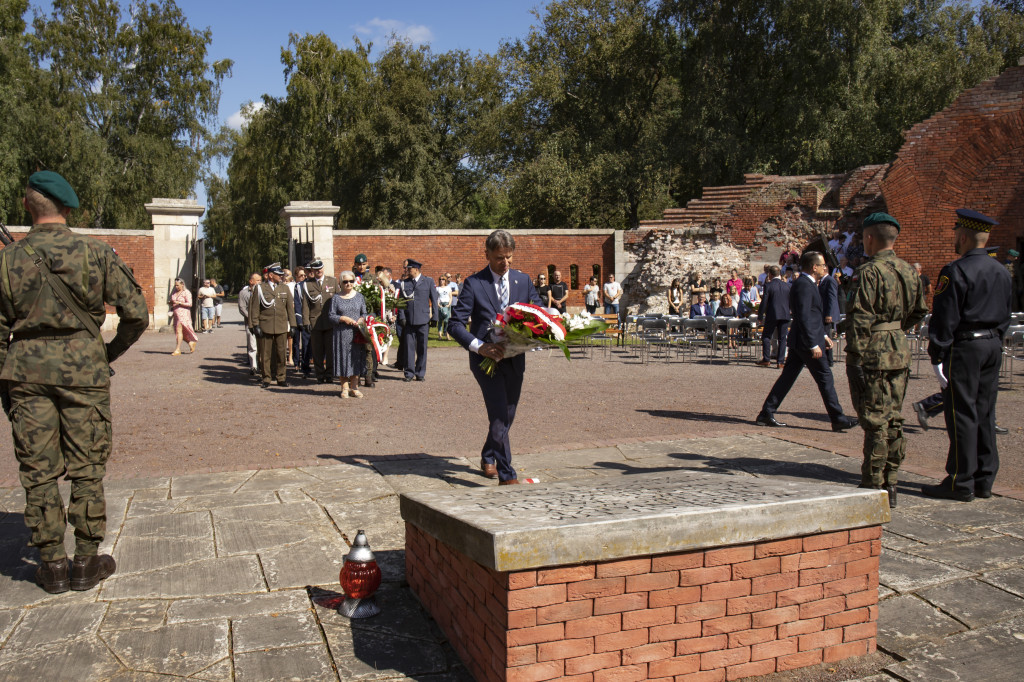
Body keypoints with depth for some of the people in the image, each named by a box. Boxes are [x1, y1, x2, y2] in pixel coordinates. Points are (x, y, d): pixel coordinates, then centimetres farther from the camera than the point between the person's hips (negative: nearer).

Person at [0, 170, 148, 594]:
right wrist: (111, 353, 11)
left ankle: (52, 565, 16)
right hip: (83, 368, -1)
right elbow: (136, 314, -5)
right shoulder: (95, 254, -4)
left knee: (38, 470, 9)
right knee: (86, 468, 7)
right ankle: (87, 562, 14)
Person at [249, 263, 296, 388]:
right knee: (265, 354, 3)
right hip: (265, 326, -2)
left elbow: (290, 307, 11)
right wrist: (255, 325, -5)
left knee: (282, 353, 3)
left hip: (281, 327, 2)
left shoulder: (285, 288, 12)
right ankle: (266, 379, 13)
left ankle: (281, 378, 13)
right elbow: (255, 308, 1)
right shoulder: (260, 288, 3)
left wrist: (292, 325, 5)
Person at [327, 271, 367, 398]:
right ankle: (345, 388, 9)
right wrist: (343, 318, -14)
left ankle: (354, 387, 11)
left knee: (356, 358, 2)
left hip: (356, 333, 2)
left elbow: (364, 313, 12)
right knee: (343, 359, 0)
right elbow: (331, 315, 0)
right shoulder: (336, 298, 3)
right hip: (342, 334, -2)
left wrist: (361, 320, -9)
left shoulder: (359, 296, 9)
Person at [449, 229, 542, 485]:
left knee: (506, 415, 16)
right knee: (499, 416, -12)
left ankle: (488, 458, 41)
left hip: (515, 359, 5)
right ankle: (507, 477, -7)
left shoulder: (523, 280, 7)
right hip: (486, 359, -5)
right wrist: (478, 346, -24)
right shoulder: (473, 283, -6)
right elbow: (456, 324, -9)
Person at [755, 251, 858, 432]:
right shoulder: (804, 285, -17)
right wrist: (814, 345, -22)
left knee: (787, 377, 10)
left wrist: (823, 335, 24)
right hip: (806, 342, -10)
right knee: (825, 378, -2)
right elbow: (804, 317, -22)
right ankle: (838, 419, 5)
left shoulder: (807, 284, 16)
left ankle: (766, 414, 12)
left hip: (798, 342, 10)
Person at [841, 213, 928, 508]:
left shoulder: (869, 272, -14)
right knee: (894, 420, 13)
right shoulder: (910, 272, 9)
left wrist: (854, 358, -16)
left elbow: (860, 319, -19)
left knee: (875, 422, -2)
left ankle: (873, 488, 4)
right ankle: (890, 486, 20)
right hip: (901, 352, 7)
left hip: (874, 353, -7)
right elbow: (919, 312, 16)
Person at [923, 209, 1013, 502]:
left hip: (964, 347, -8)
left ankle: (961, 483, 1)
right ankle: (984, 480, 17)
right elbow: (1005, 316, 18)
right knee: (985, 414, 12)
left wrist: (937, 356, -13)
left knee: (962, 414, -4)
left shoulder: (956, 271, -13)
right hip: (993, 346, 8)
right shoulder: (1002, 272, 12)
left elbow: (944, 318, -16)